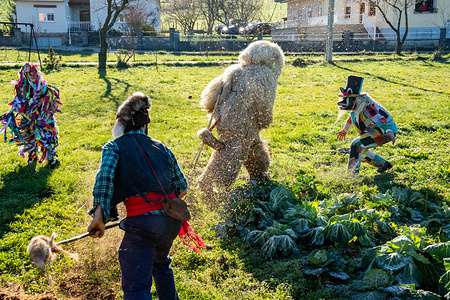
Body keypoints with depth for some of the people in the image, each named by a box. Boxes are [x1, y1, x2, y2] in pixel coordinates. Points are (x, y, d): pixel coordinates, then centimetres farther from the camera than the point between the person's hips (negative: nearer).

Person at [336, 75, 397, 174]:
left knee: (357, 144, -18)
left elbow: (379, 118, -39)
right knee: (361, 149, 15)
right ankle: (383, 164, 20)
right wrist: (344, 130, 44)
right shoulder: (357, 106, 7)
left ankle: (352, 172, -15)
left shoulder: (366, 106, -24)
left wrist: (389, 132, -53)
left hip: (386, 130, -10)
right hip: (377, 130, 10)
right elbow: (352, 116, 28)